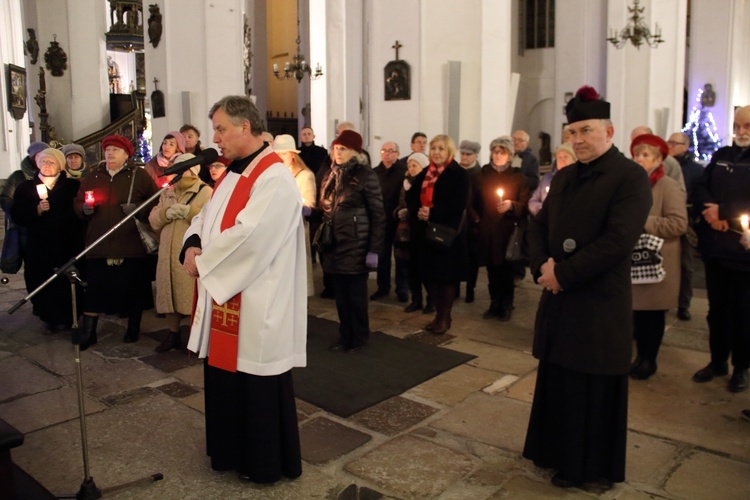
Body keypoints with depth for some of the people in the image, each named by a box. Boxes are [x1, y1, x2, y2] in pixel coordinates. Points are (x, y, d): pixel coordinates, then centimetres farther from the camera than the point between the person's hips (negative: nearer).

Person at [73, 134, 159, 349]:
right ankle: (88, 332, 14)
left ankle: (133, 328, 25)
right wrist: (85, 209, -3)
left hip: (130, 245, -3)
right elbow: (77, 202, 19)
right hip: (98, 244, 3)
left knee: (133, 288, 7)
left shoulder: (139, 175, 3)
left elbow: (156, 202, -2)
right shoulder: (93, 176, 14)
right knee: (95, 288, 4)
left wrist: (138, 210, -16)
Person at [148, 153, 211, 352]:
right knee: (169, 295, 13)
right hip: (168, 255, 6)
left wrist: (188, 211, -24)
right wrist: (166, 213, -10)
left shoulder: (206, 192, -3)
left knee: (194, 298, -3)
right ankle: (173, 334, 27)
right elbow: (153, 220, 9)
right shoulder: (167, 194, 18)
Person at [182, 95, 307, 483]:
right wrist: (193, 244, -6)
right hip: (224, 295, 9)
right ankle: (230, 450, 38)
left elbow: (247, 236, -27)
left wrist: (202, 262, -15)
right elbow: (206, 217, 15)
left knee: (258, 385, 5)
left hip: (256, 305, -9)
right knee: (225, 375, 19)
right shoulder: (234, 173, 13)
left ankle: (266, 463, 24)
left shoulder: (274, 178, -18)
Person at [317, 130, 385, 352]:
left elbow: (377, 214, -11)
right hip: (334, 245, 6)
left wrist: (374, 250, -14)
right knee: (340, 294, 12)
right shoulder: (331, 174, 12)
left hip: (355, 245, -6)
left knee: (356, 294, 4)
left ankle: (359, 337, 20)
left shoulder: (365, 175, -8)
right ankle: (345, 335, 25)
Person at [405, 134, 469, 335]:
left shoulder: (459, 174, -7)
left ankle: (445, 316, 17)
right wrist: (417, 212, -13)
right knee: (429, 274, 8)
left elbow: (458, 206, -17)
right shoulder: (424, 174, 12)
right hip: (425, 233, 6)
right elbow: (411, 197, 7)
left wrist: (433, 213, -21)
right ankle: (438, 313, 25)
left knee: (446, 275, 2)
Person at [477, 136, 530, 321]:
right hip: (487, 231, 2)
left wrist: (511, 205, -19)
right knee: (492, 270, 6)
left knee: (506, 270, 0)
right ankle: (495, 304, 19)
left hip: (508, 231, -2)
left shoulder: (518, 177, 1)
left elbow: (525, 206, -2)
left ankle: (506, 306, 13)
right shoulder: (483, 174, 7)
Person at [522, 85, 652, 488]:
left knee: (590, 390, 7)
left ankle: (584, 467, 25)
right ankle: (554, 451, 34)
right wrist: (542, 266, -7)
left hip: (599, 305, -6)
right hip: (558, 300, 7)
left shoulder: (631, 177, -11)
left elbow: (617, 242, -20)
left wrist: (562, 273, -18)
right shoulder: (564, 177, 12)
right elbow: (538, 226, 12)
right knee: (556, 380, 16)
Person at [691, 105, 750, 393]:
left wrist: (723, 212, -18)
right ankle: (717, 361, 27)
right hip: (715, 247, 5)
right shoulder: (721, 156, 12)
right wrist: (711, 213, -13)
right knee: (717, 308, 13)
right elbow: (700, 189, 5)